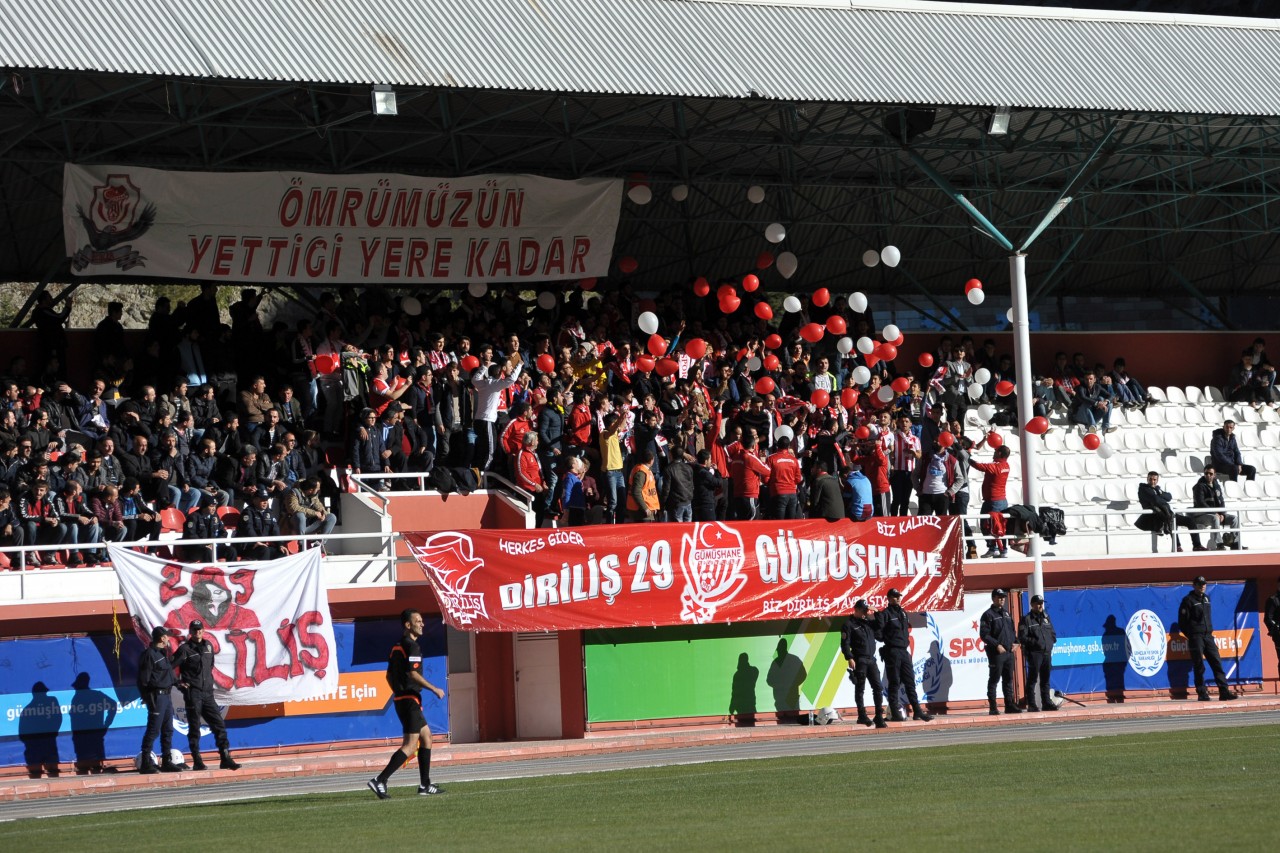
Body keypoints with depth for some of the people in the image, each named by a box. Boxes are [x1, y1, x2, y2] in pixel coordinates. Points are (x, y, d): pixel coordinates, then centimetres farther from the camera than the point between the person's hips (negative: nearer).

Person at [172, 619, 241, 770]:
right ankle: (197, 762, 0)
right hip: (193, 693, -5)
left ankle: (225, 758, 3)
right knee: (194, 728, -2)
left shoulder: (208, 646, 13)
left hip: (207, 693, 6)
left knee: (219, 725, 1)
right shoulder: (185, 649, -5)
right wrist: (179, 683, -6)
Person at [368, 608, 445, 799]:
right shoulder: (411, 646, -14)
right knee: (410, 745, -12)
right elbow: (413, 673, -23)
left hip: (401, 698, 10)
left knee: (426, 737, 17)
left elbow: (389, 675, 18)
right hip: (410, 699, -10)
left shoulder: (397, 647, 15)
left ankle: (425, 785, 17)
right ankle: (380, 781, -19)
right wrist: (435, 689, -16)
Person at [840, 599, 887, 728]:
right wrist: (850, 658, -18)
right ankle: (862, 716, 4)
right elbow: (845, 643, -8)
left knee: (878, 687, 0)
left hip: (871, 659, 6)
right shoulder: (849, 624, -2)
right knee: (860, 689, 0)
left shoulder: (868, 621, 17)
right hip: (859, 660, -6)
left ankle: (879, 716, 3)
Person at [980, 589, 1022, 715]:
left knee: (1008, 679, 10)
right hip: (996, 653, -7)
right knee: (994, 680, -5)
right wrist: (997, 645, -17)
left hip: (1009, 652, 7)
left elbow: (1012, 630, 25)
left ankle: (1009, 705, 16)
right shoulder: (988, 614, -4)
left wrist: (1014, 642, 6)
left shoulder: (1006, 614, 18)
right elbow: (984, 634, -11)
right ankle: (992, 707, -5)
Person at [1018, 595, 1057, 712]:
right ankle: (1031, 705, -4)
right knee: (1033, 679, -5)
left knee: (1045, 680, 11)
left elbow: (1053, 632, 24)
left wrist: (1052, 640, 4)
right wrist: (1035, 642, -18)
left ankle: (1047, 703, 15)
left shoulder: (1046, 617, 17)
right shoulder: (1026, 619, -2)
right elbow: (1022, 637, -8)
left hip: (1047, 653, 6)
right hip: (1034, 653, -6)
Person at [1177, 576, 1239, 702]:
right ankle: (1202, 693, 0)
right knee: (1199, 667, -4)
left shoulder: (1206, 599, 17)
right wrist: (1191, 636, -5)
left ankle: (1224, 691, -4)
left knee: (1217, 663, -2)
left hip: (1208, 636, 6)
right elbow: (1182, 622, -5)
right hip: (1196, 637, -6)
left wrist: (1211, 633, 15)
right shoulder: (1188, 600, -3)